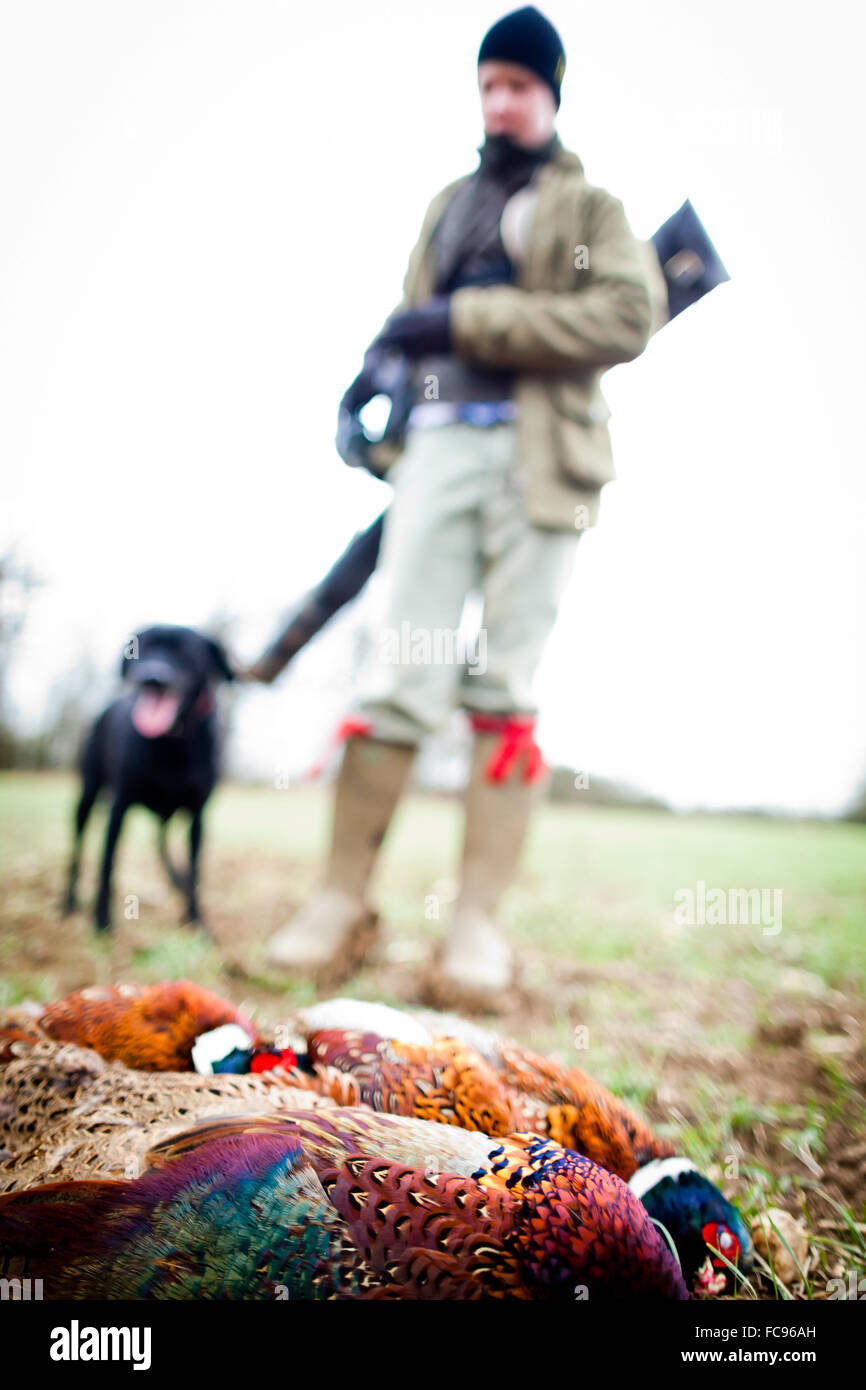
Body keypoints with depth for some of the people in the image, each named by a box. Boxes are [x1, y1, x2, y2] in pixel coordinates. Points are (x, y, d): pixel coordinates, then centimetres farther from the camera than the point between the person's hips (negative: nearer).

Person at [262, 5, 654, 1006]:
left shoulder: (589, 207, 14)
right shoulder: (449, 204, 27)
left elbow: (625, 317, -4)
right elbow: (415, 318, 22)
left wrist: (469, 318, -9)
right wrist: (380, 367, -1)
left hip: (537, 454, -2)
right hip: (440, 443, 3)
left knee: (506, 687, -5)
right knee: (401, 673, -8)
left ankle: (478, 921, -3)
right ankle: (342, 900, -2)